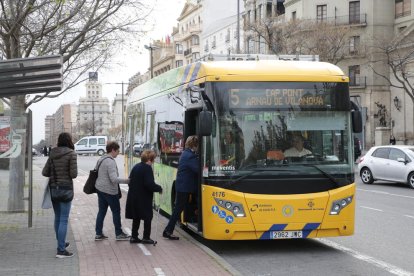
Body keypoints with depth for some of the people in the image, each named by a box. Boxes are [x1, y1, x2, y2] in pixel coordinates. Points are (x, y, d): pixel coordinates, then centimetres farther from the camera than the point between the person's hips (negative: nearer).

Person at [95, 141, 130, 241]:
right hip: (110, 191, -9)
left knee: (101, 211, 13)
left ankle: (98, 233, 15)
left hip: (100, 189, 9)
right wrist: (127, 180, -20)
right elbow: (114, 179, -26)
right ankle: (119, 234, 11)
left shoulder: (101, 159, 10)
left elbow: (96, 173, 21)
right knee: (116, 211, 4)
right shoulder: (110, 162, -19)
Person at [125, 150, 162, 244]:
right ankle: (146, 237, 8)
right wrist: (159, 188, -11)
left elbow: (130, 181, 14)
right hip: (144, 198, -8)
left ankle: (134, 236, 18)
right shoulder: (147, 168, -17)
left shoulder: (136, 167, 9)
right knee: (148, 217, 6)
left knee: (136, 217, 16)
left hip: (133, 197, 8)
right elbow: (150, 184, -24)